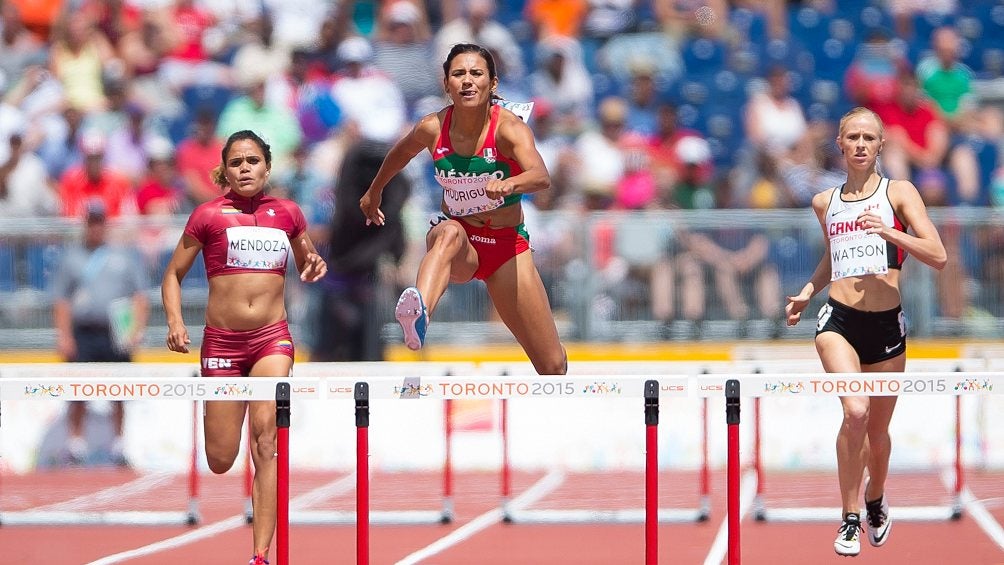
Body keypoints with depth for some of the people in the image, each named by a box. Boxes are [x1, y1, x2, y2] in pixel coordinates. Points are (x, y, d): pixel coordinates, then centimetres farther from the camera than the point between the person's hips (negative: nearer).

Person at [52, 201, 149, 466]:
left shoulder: (125, 255, 12)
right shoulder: (72, 258, 12)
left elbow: (140, 297, 8)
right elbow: (61, 301, 10)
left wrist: (136, 330, -5)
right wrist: (63, 336, -1)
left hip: (117, 333, 0)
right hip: (82, 334, 0)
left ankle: (118, 443, 9)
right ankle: (76, 442, 5)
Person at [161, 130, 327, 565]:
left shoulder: (287, 214, 6)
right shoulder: (209, 215, -1)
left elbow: (306, 263, 24)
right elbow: (173, 274, 5)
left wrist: (314, 267, 0)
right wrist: (174, 321, -11)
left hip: (272, 338, 1)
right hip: (221, 341, 0)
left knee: (265, 435, -20)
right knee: (220, 461, 0)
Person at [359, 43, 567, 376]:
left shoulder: (509, 128, -19)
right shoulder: (432, 129, -10)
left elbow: (541, 177, -38)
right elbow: (401, 153, 15)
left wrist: (509, 184, -59)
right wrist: (374, 193, 29)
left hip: (507, 244, 0)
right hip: (458, 242, 0)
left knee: (554, 366, -1)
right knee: (449, 232, -41)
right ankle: (419, 315, -70)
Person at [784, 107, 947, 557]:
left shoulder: (898, 192, 1)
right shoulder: (825, 202, 11)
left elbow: (938, 257, -7)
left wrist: (889, 232, -20)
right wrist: (806, 292, 14)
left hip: (886, 325, 0)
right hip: (839, 321, 0)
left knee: (878, 430, 13)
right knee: (855, 410, -26)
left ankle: (875, 500, 45)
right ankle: (850, 519, -17)